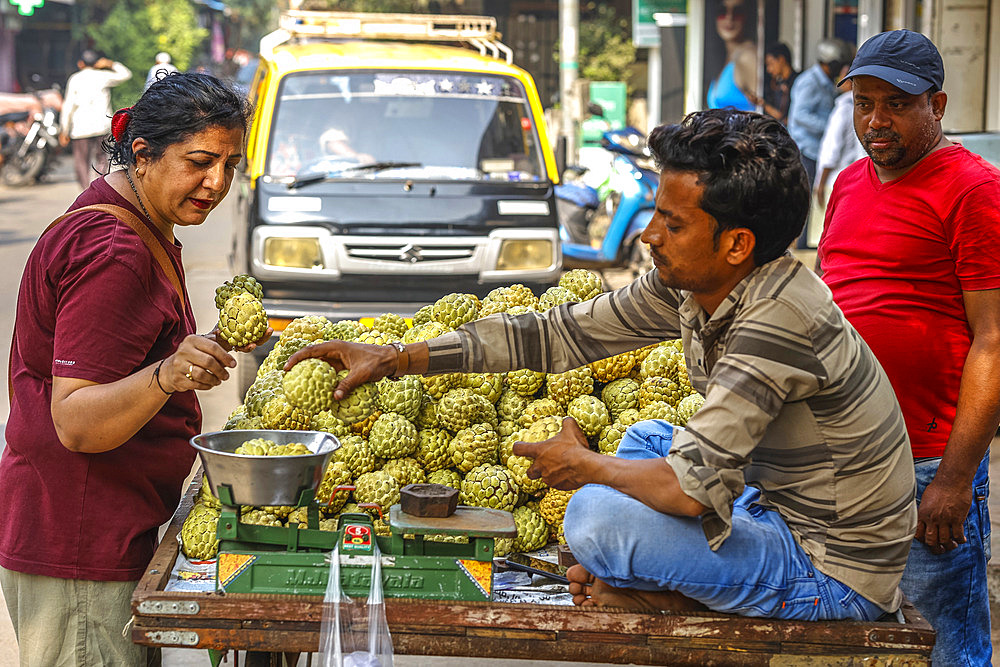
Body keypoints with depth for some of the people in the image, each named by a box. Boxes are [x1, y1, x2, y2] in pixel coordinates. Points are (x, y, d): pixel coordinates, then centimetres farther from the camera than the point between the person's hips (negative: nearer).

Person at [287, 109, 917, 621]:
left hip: (834, 577, -9)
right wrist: (396, 358, 3)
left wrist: (584, 466, -13)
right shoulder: (690, 285, -2)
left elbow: (693, 486, -33)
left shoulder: (780, 321, -29)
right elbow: (560, 333, 4)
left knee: (598, 513, -23)